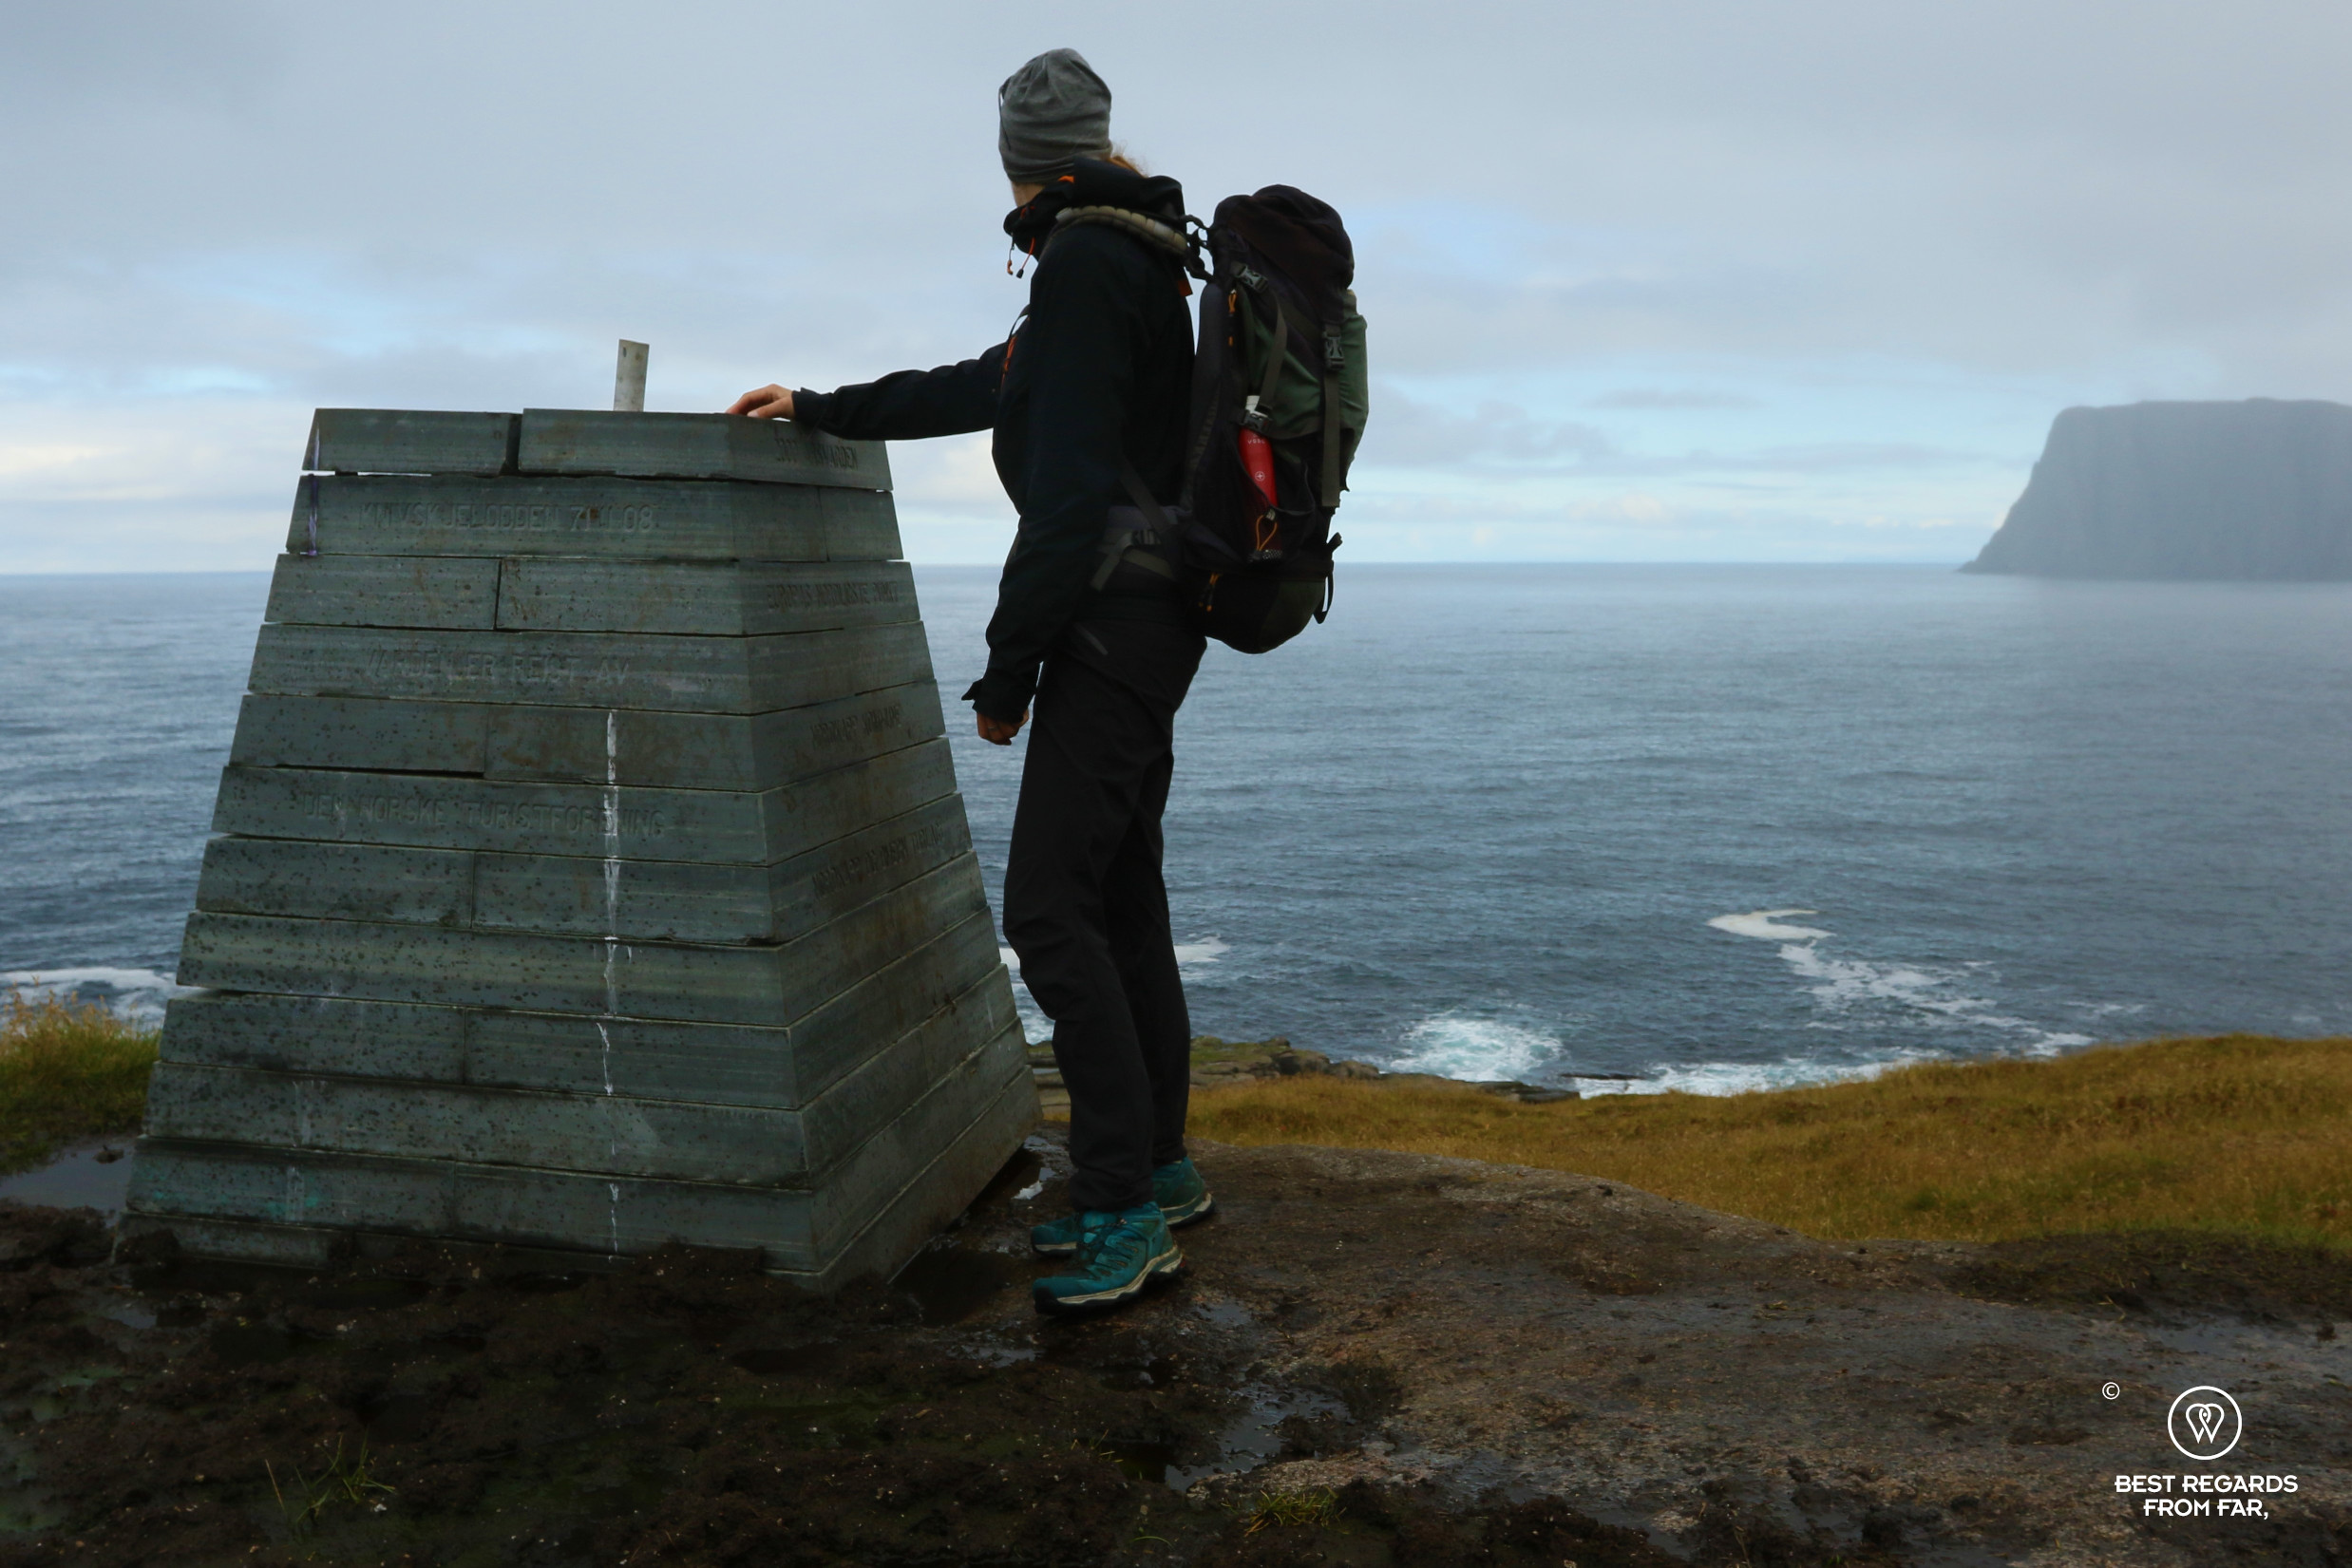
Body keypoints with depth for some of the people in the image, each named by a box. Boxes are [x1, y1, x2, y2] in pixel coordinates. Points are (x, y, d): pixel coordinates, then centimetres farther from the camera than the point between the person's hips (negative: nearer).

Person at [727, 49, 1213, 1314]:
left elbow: (1068, 484, -20)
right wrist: (819, 410, 37)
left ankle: (1126, 1206, -9)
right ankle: (1156, 1170, 20)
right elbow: (980, 388, 30)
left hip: (1111, 620, -10)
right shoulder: (1138, 261, 21)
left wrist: (1009, 666, -15)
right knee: (1121, 900, 12)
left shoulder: (1087, 261, -11)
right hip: (1152, 623, 10)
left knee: (1051, 910, -12)